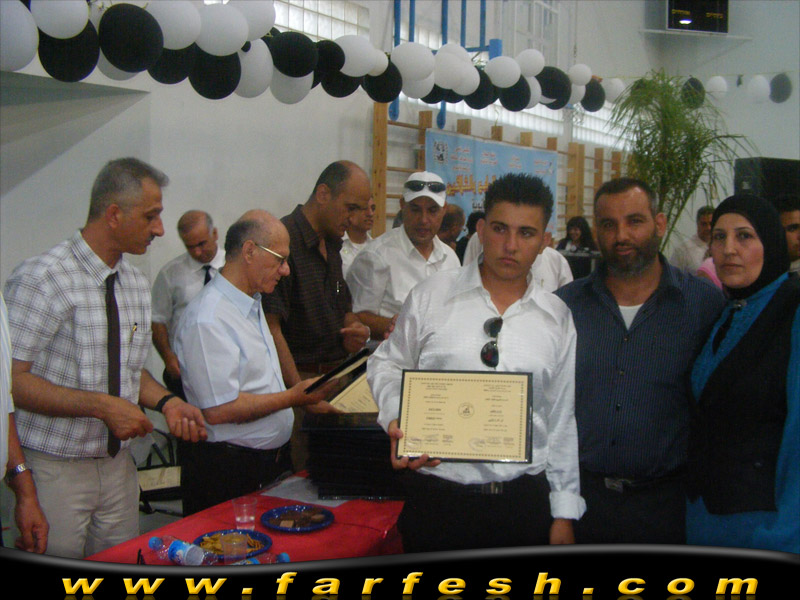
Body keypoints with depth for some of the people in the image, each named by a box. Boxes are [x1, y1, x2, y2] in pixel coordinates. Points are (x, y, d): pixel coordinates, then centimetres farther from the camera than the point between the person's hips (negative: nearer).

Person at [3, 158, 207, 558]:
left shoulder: (137, 284, 8)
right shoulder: (42, 280, -17)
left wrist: (166, 401, -3)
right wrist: (101, 405, -24)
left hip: (118, 463, 7)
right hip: (55, 469, -7)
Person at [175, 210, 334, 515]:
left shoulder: (252, 304, 13)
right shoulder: (208, 320, -20)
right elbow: (219, 410, -24)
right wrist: (294, 397, -19)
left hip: (274, 460, 9)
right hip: (231, 471, -9)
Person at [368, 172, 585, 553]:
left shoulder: (557, 318, 6)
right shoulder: (431, 296, 0)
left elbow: (561, 420, 9)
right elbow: (387, 366, 10)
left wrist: (564, 512, 10)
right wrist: (396, 419, -10)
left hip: (524, 502, 2)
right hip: (437, 497, -1)